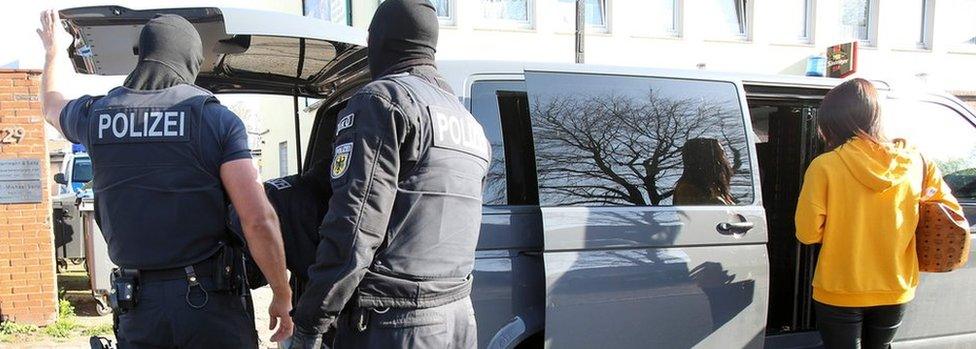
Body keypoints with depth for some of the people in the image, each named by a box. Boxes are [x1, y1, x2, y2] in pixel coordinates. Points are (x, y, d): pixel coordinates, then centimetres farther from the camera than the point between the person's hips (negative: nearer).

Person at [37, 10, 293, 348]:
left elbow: (51, 105, 32)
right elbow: (259, 220, -16)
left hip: (137, 309, 4)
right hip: (212, 305, -3)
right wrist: (282, 296, -4)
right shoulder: (216, 118, -7)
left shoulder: (96, 114, 5)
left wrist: (53, 50, 51)